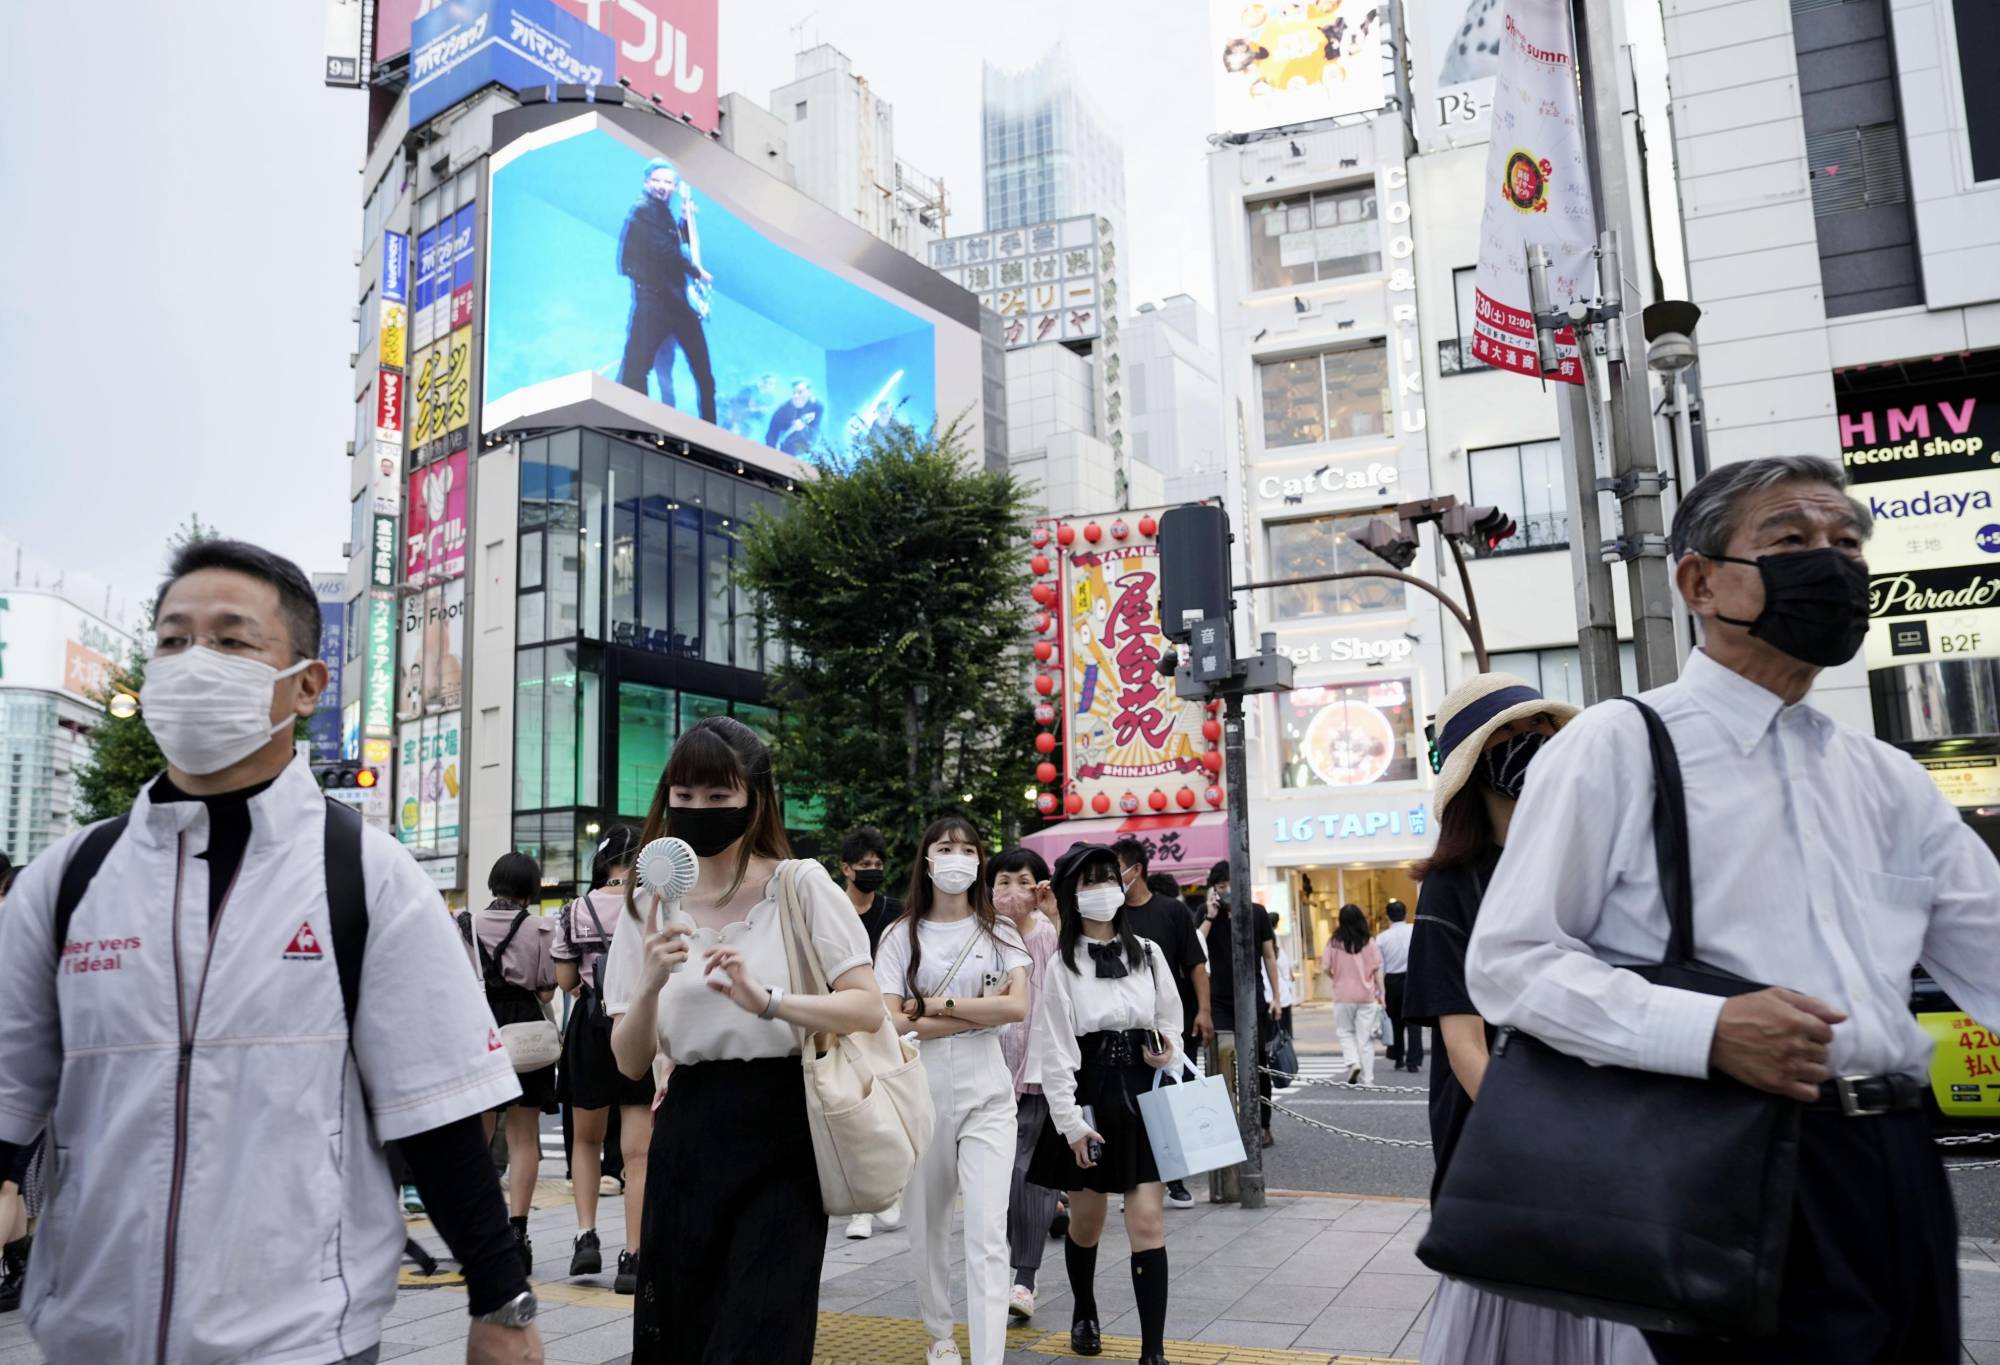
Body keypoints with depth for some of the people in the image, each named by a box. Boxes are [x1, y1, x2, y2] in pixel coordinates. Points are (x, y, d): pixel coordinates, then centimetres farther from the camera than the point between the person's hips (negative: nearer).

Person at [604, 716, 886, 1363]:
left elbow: (868, 1009, -11)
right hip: (688, 1138, 4)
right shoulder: (650, 907, 6)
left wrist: (766, 1001, -26)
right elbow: (631, 1062, 3)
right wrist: (651, 982, -16)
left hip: (781, 1136, -3)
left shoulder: (800, 885, -4)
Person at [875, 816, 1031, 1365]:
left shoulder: (999, 932, 5)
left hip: (987, 1093, -1)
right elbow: (892, 1022, -9)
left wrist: (935, 1004, -11)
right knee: (927, 1223, 14)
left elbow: (1017, 1007, -9)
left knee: (988, 1232, -8)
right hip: (921, 1092, 1)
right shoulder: (902, 935, 3)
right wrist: (980, 1011, -10)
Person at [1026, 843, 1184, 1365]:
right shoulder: (1060, 963, -5)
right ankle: (1084, 1313, 41)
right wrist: (1071, 1121, -13)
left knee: (1148, 1221, -6)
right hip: (1089, 1098, -2)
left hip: (1143, 1096, 2)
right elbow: (1054, 1049, -8)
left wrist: (1167, 1053, -8)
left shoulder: (1147, 954, 5)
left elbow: (1170, 1023, 14)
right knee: (1086, 1221, 14)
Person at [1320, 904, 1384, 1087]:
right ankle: (1367, 1078, 7)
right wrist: (1381, 992, 7)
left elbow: (1325, 968, -5)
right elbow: (1377, 969, -1)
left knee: (1345, 1031, 16)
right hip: (1366, 995, 1)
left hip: (1343, 995, -1)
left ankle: (1353, 1062, -6)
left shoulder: (1334, 942, -6)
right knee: (1365, 1037, 7)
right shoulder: (1369, 941, -3)